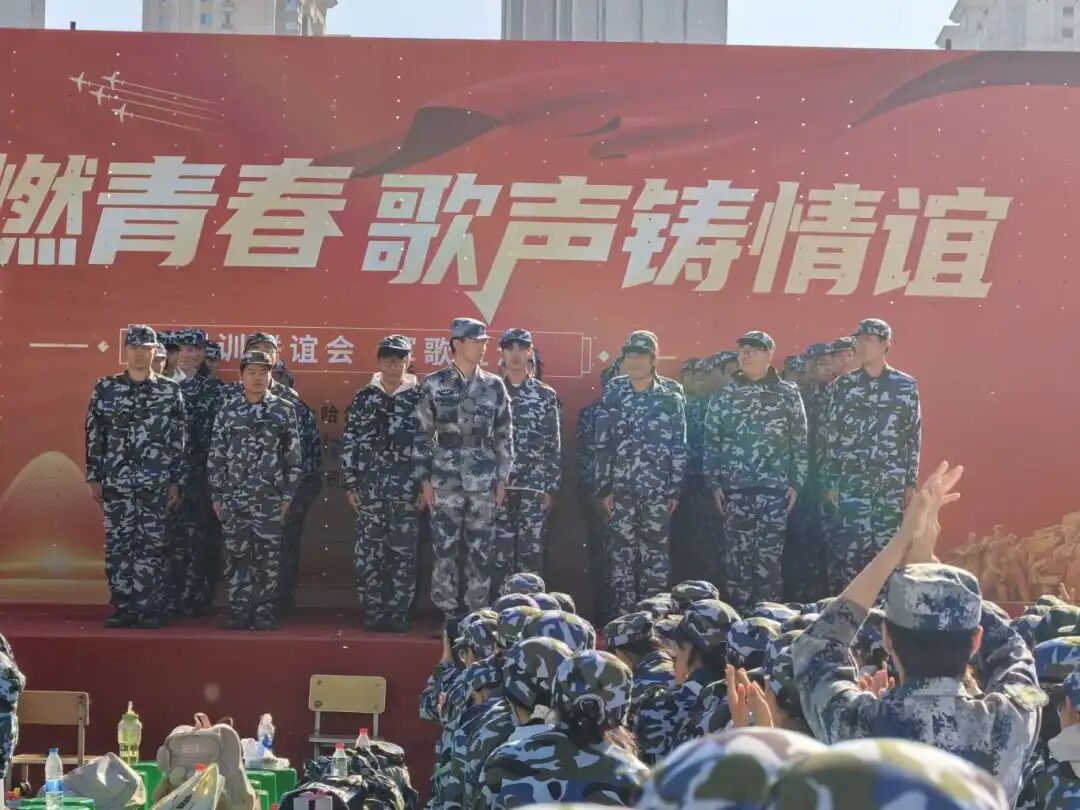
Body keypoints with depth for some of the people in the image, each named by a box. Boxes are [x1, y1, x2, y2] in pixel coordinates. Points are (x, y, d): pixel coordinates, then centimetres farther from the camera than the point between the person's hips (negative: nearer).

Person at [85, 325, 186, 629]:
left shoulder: (170, 391, 3)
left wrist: (176, 481, -1)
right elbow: (93, 435, 8)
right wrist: (93, 477, 3)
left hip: (156, 483, -1)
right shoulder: (105, 388, 6)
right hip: (115, 482, 2)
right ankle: (123, 608, 12)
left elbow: (179, 439, 3)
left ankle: (150, 610, 7)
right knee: (117, 546, 3)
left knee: (151, 547, 0)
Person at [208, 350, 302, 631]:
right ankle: (239, 611, 12)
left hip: (269, 497, -1)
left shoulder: (284, 410, 3)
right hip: (234, 496, 1)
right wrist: (216, 495, 3)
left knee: (268, 556, 1)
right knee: (236, 554, 4)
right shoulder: (228, 410, 6)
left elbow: (293, 455, 2)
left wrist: (288, 495, -3)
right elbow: (216, 455, 7)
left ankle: (264, 612, 8)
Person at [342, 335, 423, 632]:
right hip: (369, 490, 2)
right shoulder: (364, 397, 8)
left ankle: (398, 614, 9)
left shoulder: (420, 397, 3)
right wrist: (351, 485, 3)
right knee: (368, 554, 2)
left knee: (404, 554, 1)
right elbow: (349, 443, 8)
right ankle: (373, 613, 11)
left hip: (407, 492, -1)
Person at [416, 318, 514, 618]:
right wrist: (425, 480, -2)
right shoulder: (433, 385, 1)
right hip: (445, 482, -2)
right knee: (445, 550, 1)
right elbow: (422, 435, 2)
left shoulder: (494, 386, 5)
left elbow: (504, 436, 8)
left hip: (483, 482, 2)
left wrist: (502, 479, 3)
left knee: (481, 551, 4)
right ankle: (447, 614, 9)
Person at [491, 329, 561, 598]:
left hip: (534, 488, 0)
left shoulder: (546, 395, 5)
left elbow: (554, 446, 4)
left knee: (531, 554, 2)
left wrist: (551, 487, -1)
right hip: (497, 487, 0)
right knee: (499, 554, 2)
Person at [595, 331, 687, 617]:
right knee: (621, 554, 1)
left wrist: (675, 490, -3)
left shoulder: (671, 400, 4)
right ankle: (623, 617, 7)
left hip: (657, 490, 0)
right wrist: (604, 488, -1)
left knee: (655, 554, 2)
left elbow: (679, 449, 3)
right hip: (620, 489, 1)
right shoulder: (612, 397, 5)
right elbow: (602, 446, 4)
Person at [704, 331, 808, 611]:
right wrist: (715, 484, 1)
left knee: (769, 556, -2)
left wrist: (796, 483, 0)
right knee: (738, 554, 4)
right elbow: (712, 442, 7)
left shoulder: (788, 394, 3)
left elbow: (800, 442, 4)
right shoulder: (724, 396, 6)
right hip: (734, 488, 1)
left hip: (775, 487, -1)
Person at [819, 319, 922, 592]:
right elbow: (826, 436, 2)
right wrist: (829, 482, -3)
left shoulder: (906, 387, 6)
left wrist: (911, 483, 3)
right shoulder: (841, 386, 4)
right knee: (846, 549, -5)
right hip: (849, 484, -1)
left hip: (891, 485, 1)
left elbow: (914, 437, 7)